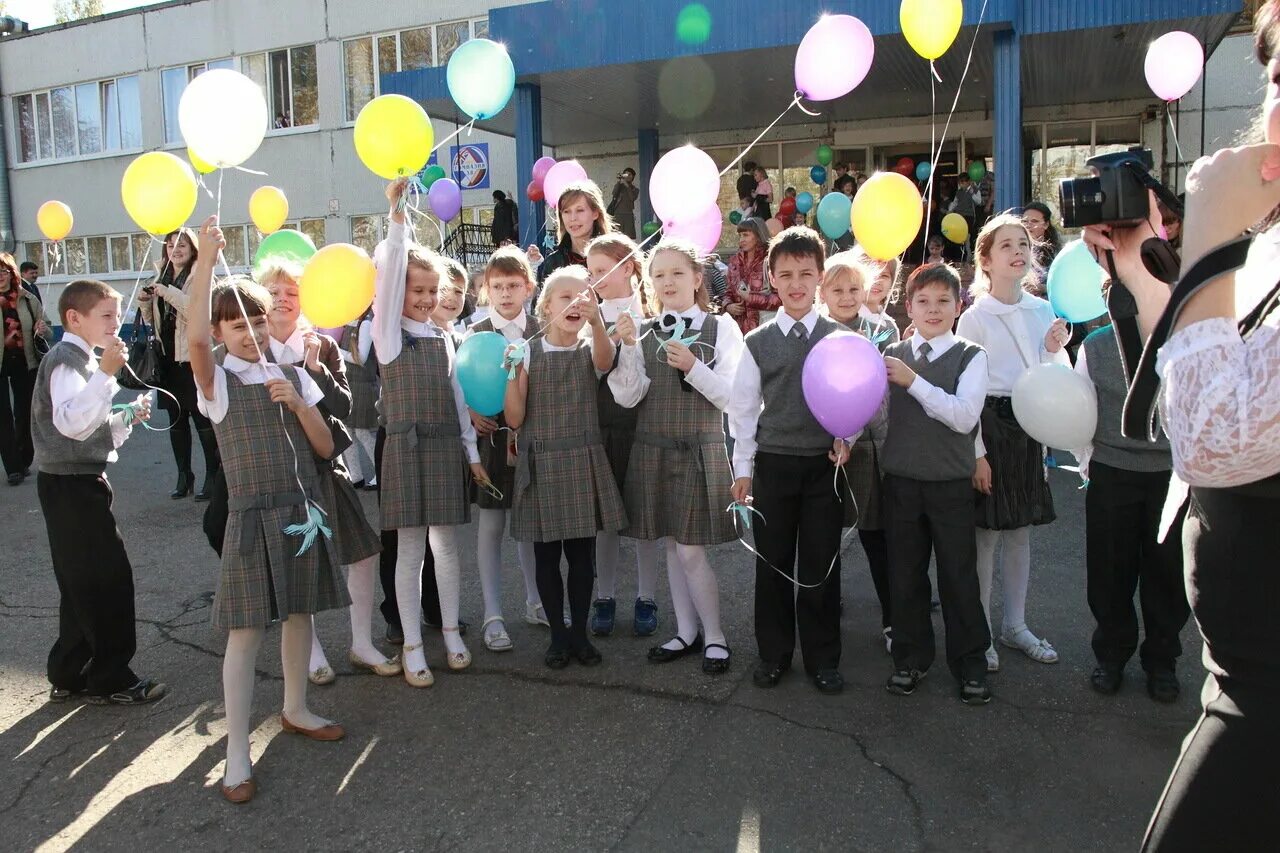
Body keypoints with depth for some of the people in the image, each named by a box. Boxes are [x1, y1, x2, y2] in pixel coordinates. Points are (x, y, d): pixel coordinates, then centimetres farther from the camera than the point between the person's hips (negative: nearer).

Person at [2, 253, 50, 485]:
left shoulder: (28, 300, 0)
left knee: (25, 414, 6)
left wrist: (43, 330, -17)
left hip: (25, 362, 1)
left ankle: (24, 461, 21)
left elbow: (48, 335, 6)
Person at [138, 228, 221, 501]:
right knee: (176, 420, 12)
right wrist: (145, 303, 1)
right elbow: (153, 321, 20)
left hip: (193, 358, -7)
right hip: (168, 358, 7)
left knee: (202, 419, -3)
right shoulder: (161, 279, 14)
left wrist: (169, 293, -24)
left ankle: (213, 476, 6)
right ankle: (184, 476, 20)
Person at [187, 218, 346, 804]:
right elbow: (195, 339, -26)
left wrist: (298, 405, -12)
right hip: (253, 516, -4)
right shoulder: (217, 381, -4)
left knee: (298, 612, 15)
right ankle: (237, 752, 8)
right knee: (245, 632, -2)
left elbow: (326, 448, 4)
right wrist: (205, 261, -32)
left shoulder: (294, 376, 7)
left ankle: (295, 710, 35)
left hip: (302, 510, 4)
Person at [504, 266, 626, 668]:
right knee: (547, 557, 8)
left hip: (583, 466, 1)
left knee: (582, 556, 9)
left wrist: (597, 321, -45)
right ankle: (558, 635, 23)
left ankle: (579, 633, 24)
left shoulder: (591, 352, 1)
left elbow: (606, 356, -26)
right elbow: (515, 419, -5)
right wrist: (510, 372, -19)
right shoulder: (528, 353, -1)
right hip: (541, 466, 0)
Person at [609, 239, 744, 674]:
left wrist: (693, 367, -22)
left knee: (690, 550, -4)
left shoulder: (721, 327, -4)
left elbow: (732, 397, -8)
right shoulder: (643, 331, 5)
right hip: (654, 450, 4)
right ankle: (687, 631, 27)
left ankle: (714, 635, 16)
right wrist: (629, 348, -16)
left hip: (701, 450, -4)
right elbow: (627, 397, -4)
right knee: (672, 545, 12)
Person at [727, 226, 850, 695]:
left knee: (821, 564, 6)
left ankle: (823, 658, 21)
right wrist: (743, 468, 4)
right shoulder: (758, 342, 1)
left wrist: (846, 438, -10)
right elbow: (743, 408, 4)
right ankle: (773, 655, 24)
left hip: (825, 463, 0)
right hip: (773, 463, 1)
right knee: (772, 562, 8)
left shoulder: (840, 338, 1)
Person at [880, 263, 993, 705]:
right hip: (900, 481, 2)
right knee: (905, 573, 11)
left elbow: (965, 416, -17)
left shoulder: (970, 357, -3)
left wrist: (914, 381, -21)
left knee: (959, 576, 6)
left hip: (951, 484, -2)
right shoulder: (893, 354, 5)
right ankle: (911, 657, 27)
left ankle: (971, 664, 23)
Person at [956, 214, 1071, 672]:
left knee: (1020, 529, 14)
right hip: (990, 424, -5)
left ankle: (1015, 625, 27)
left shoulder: (1043, 311, 7)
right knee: (986, 531, 0)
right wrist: (976, 453, -13)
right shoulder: (975, 317, -8)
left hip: (1030, 425, 6)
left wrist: (1055, 351, -6)